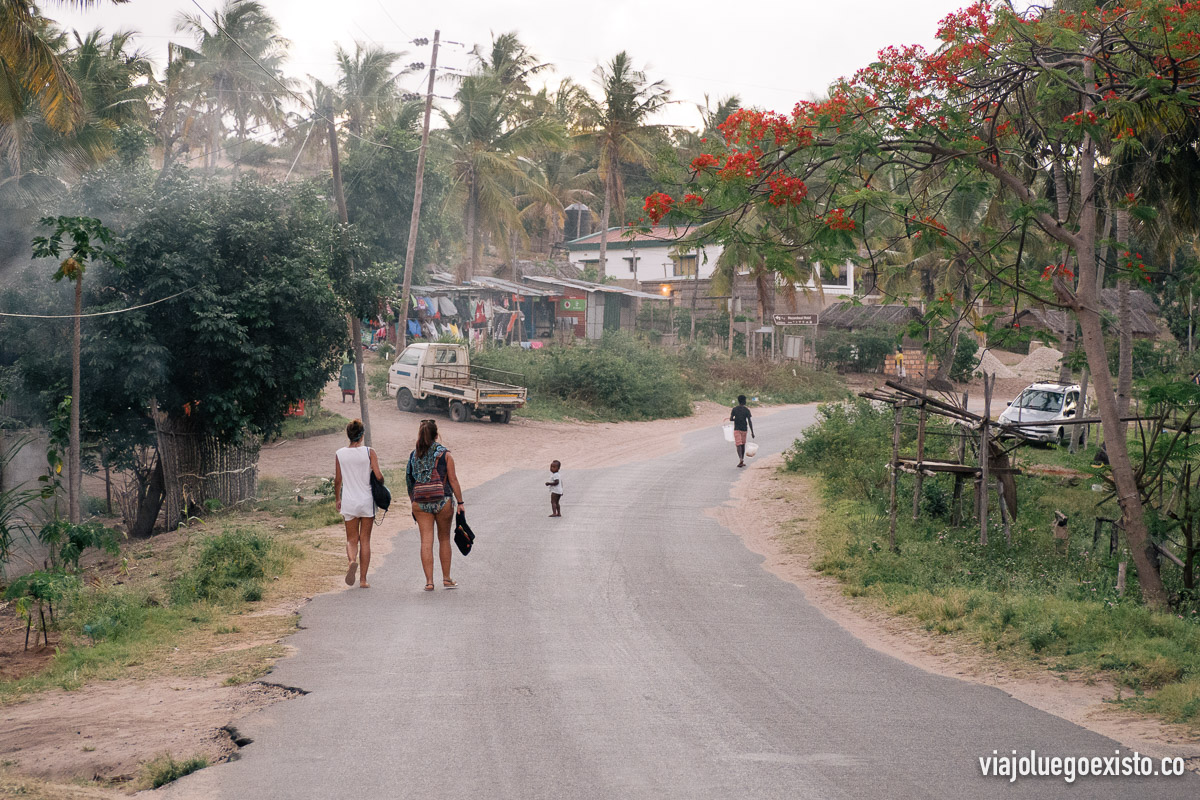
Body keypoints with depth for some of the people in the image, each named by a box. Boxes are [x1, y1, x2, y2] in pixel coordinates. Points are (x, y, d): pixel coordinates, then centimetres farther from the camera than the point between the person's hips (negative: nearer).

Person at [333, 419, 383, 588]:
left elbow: (337, 480, 2)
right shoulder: (369, 452, -7)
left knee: (351, 539, 10)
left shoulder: (340, 454, -1)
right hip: (367, 501, -1)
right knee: (365, 540, 8)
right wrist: (381, 484, 11)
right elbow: (378, 476, -12)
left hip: (349, 502, 1)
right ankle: (363, 579, 9)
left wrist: (337, 499, 16)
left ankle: (352, 560, -23)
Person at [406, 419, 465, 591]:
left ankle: (429, 581, -2)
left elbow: (409, 481, 6)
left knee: (426, 541, 3)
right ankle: (446, 579, 19)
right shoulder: (445, 454, -5)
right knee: (444, 539, 13)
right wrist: (460, 502, -2)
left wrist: (413, 502, 15)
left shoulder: (414, 455, 3)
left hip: (420, 504, 2)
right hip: (443, 502, -2)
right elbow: (453, 481, -7)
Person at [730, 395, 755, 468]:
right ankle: (742, 461, 18)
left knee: (738, 444, -7)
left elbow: (731, 419, -4)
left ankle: (741, 459, -27)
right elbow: (749, 422, -9)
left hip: (736, 429, -1)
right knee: (743, 444, 14)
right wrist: (752, 432, -7)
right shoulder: (747, 410, -5)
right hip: (744, 429, 1)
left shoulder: (734, 409, -3)